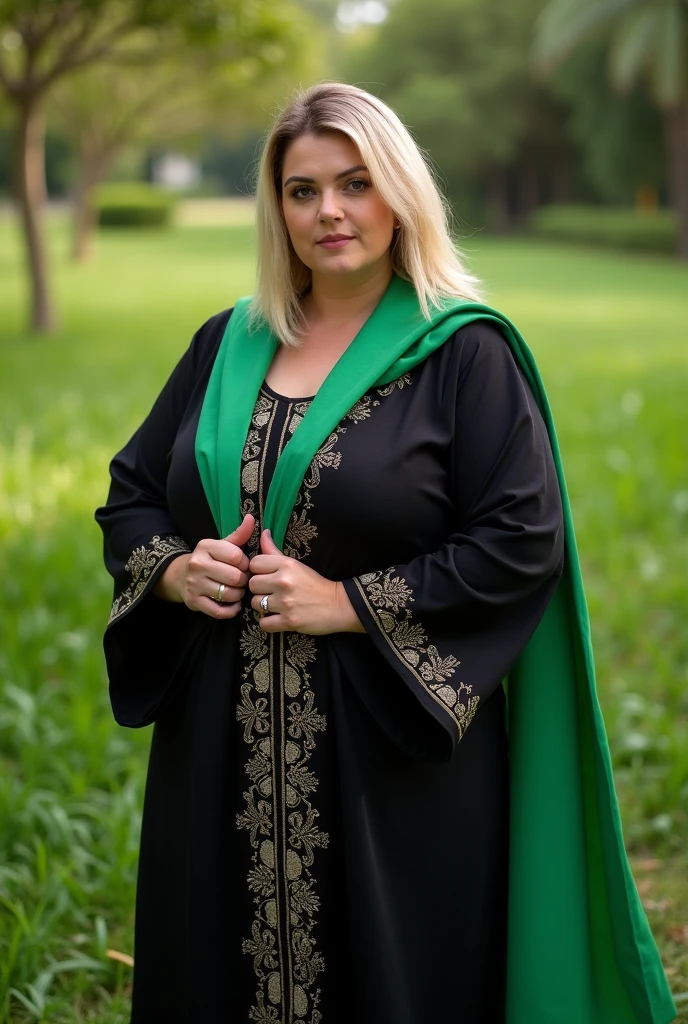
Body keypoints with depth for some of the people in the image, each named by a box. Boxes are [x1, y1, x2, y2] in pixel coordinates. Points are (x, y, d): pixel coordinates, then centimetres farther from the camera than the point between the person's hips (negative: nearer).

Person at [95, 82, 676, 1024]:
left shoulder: (465, 353, -5)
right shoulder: (227, 344, 10)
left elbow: (523, 542, -12)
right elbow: (130, 492, 16)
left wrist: (348, 602, -16)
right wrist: (177, 571, -5)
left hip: (390, 750, -4)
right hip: (225, 748, 5)